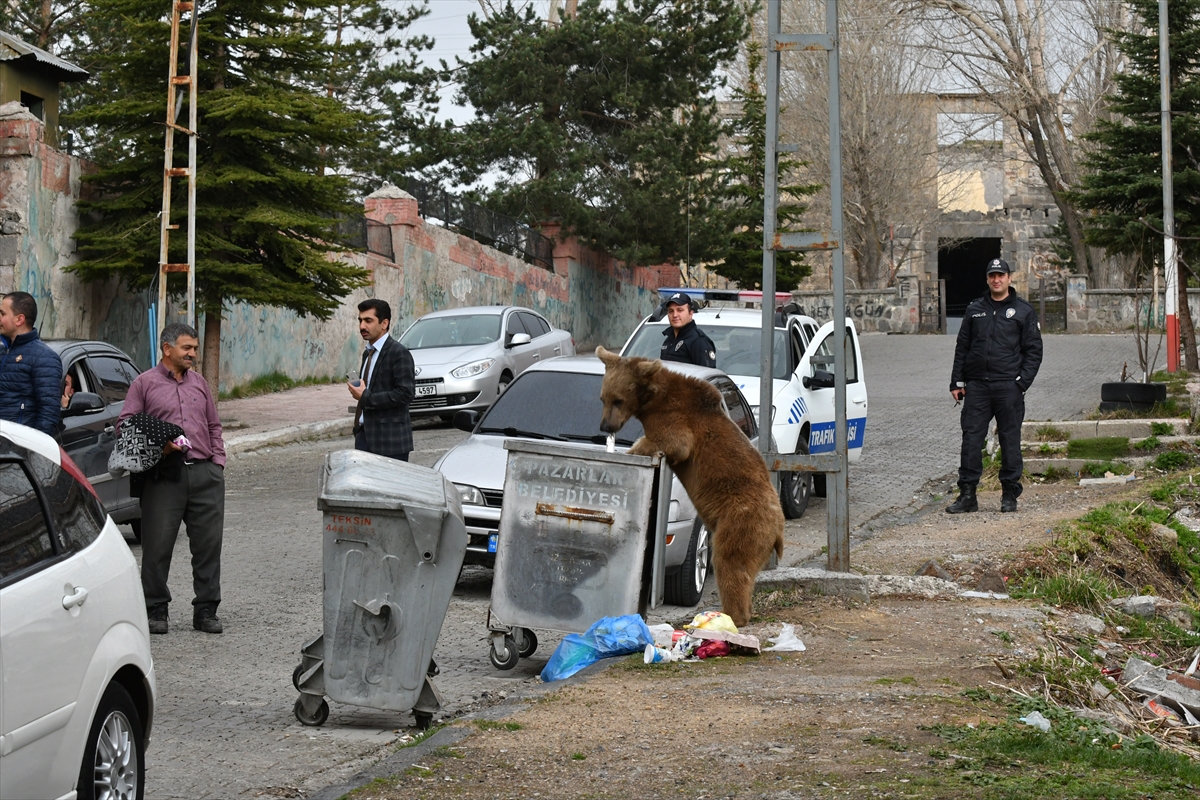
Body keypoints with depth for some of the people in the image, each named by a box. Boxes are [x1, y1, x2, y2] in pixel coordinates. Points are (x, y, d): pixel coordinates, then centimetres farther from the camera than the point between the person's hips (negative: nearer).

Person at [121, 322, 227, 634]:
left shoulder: (199, 384, 20)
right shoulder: (144, 383, 6)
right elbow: (126, 425, 1)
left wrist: (217, 461, 11)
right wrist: (157, 445, -12)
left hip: (205, 473, 4)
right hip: (165, 474, -4)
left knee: (208, 543, 2)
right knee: (157, 545, -2)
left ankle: (206, 611, 10)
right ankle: (155, 610, 8)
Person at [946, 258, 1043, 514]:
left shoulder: (1023, 312, 6)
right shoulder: (974, 310, 14)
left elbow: (1034, 351, 4)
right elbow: (962, 347, 16)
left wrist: (1022, 382, -8)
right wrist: (957, 382, 8)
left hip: (1008, 386, -2)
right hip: (976, 385, 2)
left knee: (1010, 440, 1)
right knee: (971, 438, -2)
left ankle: (1010, 493, 9)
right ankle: (967, 494, 1)